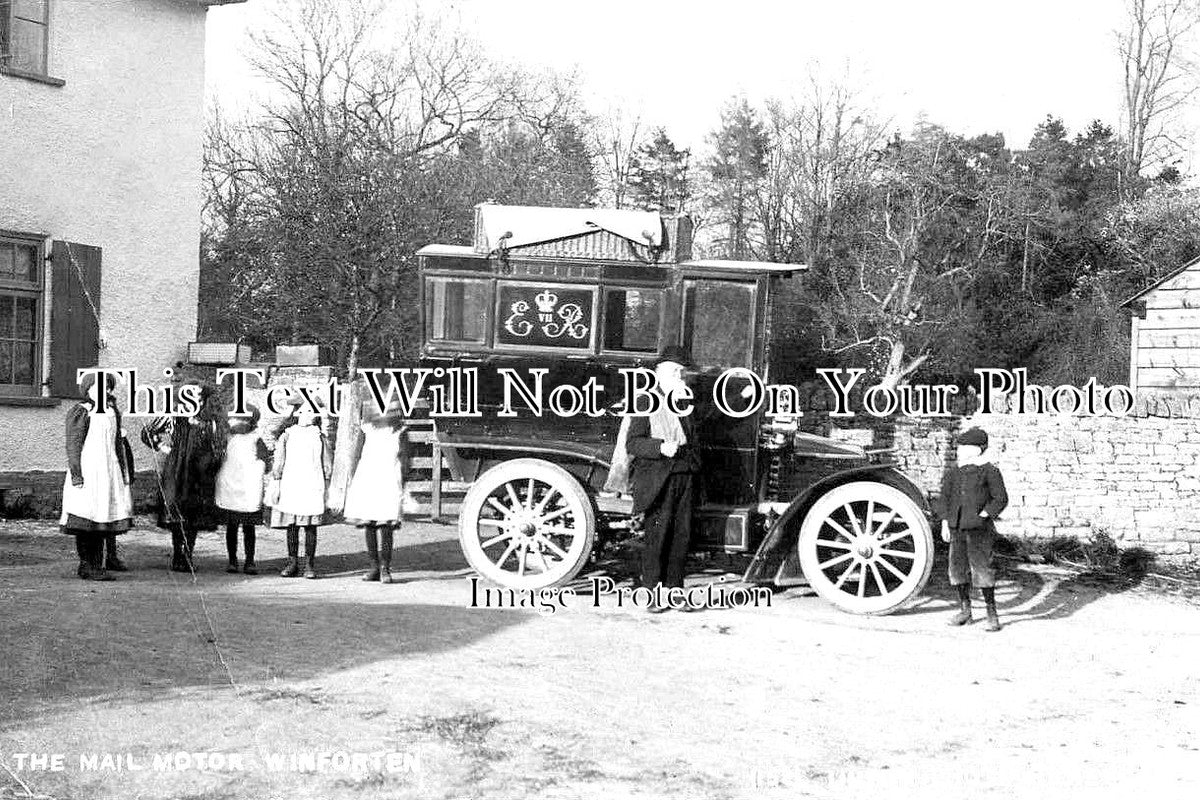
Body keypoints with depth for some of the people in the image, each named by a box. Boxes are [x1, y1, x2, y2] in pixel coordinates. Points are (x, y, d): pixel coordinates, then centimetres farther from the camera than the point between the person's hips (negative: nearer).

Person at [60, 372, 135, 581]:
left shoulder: (112, 411, 15)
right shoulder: (80, 412, -5)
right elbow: (73, 445, -9)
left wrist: (125, 473, 17)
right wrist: (76, 474, -15)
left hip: (109, 471, 7)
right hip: (87, 472, -7)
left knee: (101, 520, 6)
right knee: (86, 522, -4)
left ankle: (96, 565, 10)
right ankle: (86, 565, 0)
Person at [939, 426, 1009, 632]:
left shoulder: (989, 471, -5)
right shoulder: (954, 472, 11)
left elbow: (1001, 499, -5)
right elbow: (946, 497, 18)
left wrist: (983, 515, -11)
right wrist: (945, 522, 12)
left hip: (979, 529, -6)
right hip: (957, 528, 6)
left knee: (981, 568, -10)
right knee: (958, 567, 9)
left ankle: (992, 613, 0)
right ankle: (964, 610, 22)